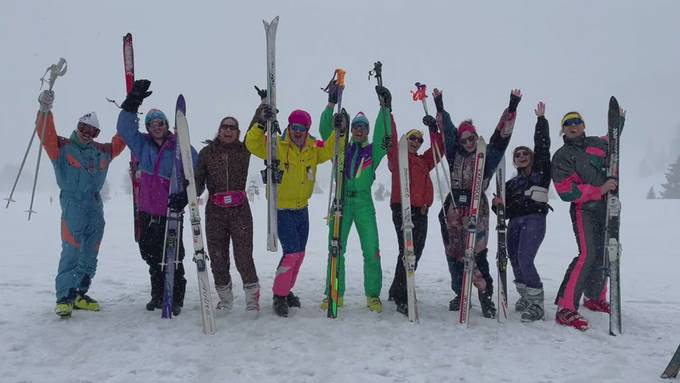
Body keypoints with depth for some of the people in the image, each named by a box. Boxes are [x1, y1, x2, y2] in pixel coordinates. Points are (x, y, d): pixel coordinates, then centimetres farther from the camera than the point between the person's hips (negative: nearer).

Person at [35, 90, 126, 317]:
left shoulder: (101, 151, 17)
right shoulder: (62, 147, 2)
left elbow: (118, 143, 29)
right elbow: (46, 135, -14)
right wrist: (45, 110, -28)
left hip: (96, 207, 6)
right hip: (73, 207, -6)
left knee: (90, 255, 10)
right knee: (71, 253, -13)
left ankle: (79, 294, 21)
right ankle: (64, 298, -5)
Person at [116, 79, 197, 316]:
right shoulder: (143, 145, 8)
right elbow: (125, 128, 3)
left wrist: (185, 195, -20)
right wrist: (132, 101, -7)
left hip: (170, 212, -5)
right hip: (147, 212, 5)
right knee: (152, 256, 15)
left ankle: (176, 299, 10)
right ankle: (158, 295, 29)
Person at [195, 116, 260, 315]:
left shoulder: (243, 150, 6)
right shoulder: (206, 153, 6)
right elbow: (198, 182, 4)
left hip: (240, 210, -1)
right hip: (215, 211, 1)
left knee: (244, 256, -6)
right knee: (217, 257, 7)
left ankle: (252, 297, 10)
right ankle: (225, 298, 25)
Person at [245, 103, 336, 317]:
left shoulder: (313, 149, 2)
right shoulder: (277, 146, -12)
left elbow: (330, 149, 5)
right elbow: (253, 144, -22)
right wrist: (261, 124, -36)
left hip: (302, 209, 6)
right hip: (282, 209, -6)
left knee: (299, 253, 14)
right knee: (291, 252, -12)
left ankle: (286, 290, 32)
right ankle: (279, 295, 5)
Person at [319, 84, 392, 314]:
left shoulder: (374, 150, 10)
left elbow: (383, 134, -5)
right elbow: (326, 130, 3)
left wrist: (385, 108, -14)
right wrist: (331, 105, -6)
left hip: (364, 202, -1)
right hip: (341, 201, 1)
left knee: (371, 251, -3)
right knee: (336, 249, 1)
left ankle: (373, 295, 10)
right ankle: (335, 294, 12)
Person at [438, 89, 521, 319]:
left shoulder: (487, 155, 5)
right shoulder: (454, 155, 12)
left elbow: (501, 136, 0)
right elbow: (447, 130, 16)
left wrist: (512, 108, -4)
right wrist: (439, 106, 18)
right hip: (453, 208, 4)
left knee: (476, 253, -13)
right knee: (454, 253, 6)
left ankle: (486, 295, -4)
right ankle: (460, 294, 19)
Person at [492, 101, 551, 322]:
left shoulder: (540, 171, 11)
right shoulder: (512, 183, 23)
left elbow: (542, 145, 2)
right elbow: (505, 208, 21)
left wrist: (541, 119, 4)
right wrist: (498, 203, -2)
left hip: (534, 220, -6)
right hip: (514, 222, 6)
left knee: (524, 260, -18)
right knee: (515, 261, 4)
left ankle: (537, 305, -11)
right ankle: (526, 298, 23)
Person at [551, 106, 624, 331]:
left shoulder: (597, 143, 12)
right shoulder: (561, 157, -5)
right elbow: (566, 192, -15)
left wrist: (619, 120, 23)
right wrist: (599, 190, -20)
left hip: (607, 207, 7)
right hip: (584, 209, -7)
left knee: (603, 255, 16)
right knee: (588, 254, -22)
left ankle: (595, 298, 36)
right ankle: (565, 308, -22)